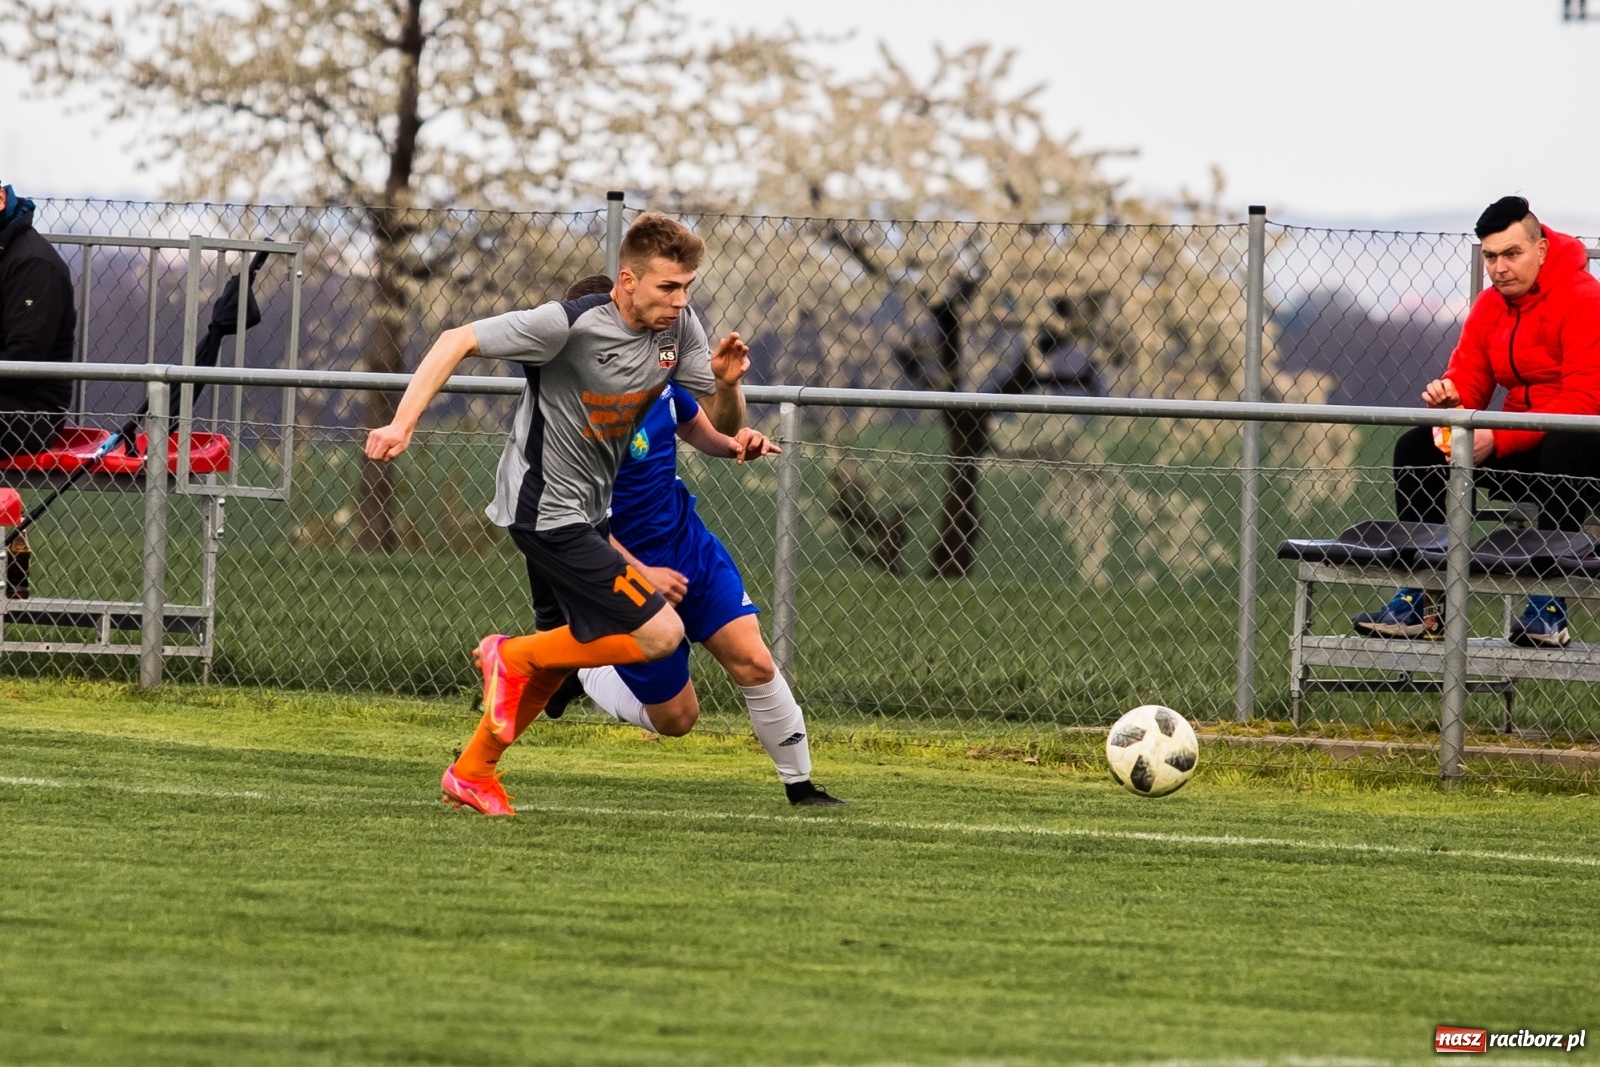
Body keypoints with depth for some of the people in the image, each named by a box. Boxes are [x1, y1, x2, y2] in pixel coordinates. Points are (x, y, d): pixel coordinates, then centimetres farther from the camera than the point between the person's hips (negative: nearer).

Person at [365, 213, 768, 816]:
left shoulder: (680, 330, -4)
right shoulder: (568, 325, -24)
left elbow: (722, 425, 2)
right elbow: (457, 341, -19)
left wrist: (726, 381, -21)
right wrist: (402, 424, -26)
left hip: (585, 511, 9)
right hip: (547, 509, -8)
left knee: (567, 650, 20)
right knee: (660, 634, -13)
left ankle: (472, 772, 34)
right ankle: (511, 657, 4)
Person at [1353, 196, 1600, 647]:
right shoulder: (1490, 306, 9)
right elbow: (1470, 379, 7)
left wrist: (1498, 439, -29)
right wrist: (1449, 395, -20)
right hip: (1521, 448, 8)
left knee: (1563, 447, -41)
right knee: (1416, 447, -6)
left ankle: (1550, 609, -38)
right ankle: (1422, 603, -13)